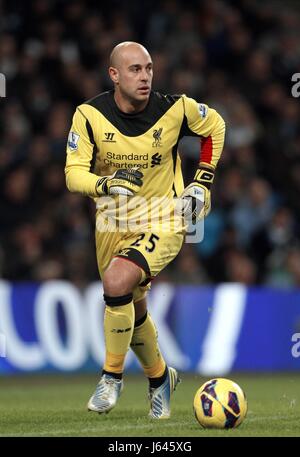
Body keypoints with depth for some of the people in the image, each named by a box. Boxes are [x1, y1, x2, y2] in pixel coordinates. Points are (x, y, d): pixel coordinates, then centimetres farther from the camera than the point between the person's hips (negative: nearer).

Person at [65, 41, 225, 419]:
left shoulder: (175, 109, -14)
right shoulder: (90, 115, -13)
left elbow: (214, 126, 6)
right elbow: (73, 173, -16)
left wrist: (203, 182, 2)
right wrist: (107, 184, -36)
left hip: (163, 222, -3)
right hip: (112, 224, 3)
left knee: (117, 281, -29)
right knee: (132, 311, 16)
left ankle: (113, 375, -10)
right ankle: (160, 377, 45)